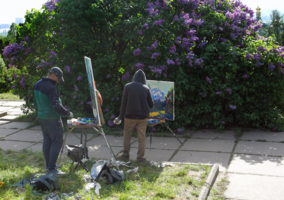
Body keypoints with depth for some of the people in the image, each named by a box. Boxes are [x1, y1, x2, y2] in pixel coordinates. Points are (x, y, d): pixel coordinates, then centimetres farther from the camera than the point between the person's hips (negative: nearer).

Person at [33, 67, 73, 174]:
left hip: (41, 117, 10)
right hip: (52, 119, -9)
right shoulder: (51, 88, -22)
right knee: (57, 141, -2)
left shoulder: (37, 85, 8)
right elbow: (56, 106, -26)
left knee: (47, 140, 18)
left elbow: (35, 102, 18)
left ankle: (48, 165, 27)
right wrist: (68, 113, -15)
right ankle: (51, 168, -1)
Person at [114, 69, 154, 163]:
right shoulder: (146, 88, 2)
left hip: (130, 116, 0)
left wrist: (120, 116, 4)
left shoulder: (127, 86, 0)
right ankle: (140, 157, 7)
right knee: (142, 137, 6)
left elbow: (124, 103, -1)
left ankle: (125, 155, 16)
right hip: (142, 116, 0)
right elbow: (151, 104, 6)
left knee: (127, 136, 12)